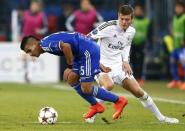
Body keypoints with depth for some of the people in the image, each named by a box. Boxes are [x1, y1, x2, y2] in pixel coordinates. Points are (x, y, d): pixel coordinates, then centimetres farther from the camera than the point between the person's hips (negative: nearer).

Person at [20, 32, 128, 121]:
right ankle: (96, 106, 20)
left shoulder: (45, 44, -12)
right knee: (71, 79, 12)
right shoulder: (49, 43, 18)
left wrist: (70, 66, -12)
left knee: (86, 89, -7)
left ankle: (118, 101, 4)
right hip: (83, 52, 10)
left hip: (89, 51, -10)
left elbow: (66, 46, -28)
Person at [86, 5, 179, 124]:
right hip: (102, 65, -6)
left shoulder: (131, 31, 1)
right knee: (108, 85, -37)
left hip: (118, 65, 6)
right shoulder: (109, 27, -19)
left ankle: (161, 118, 18)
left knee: (138, 91, 4)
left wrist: (126, 61, 5)